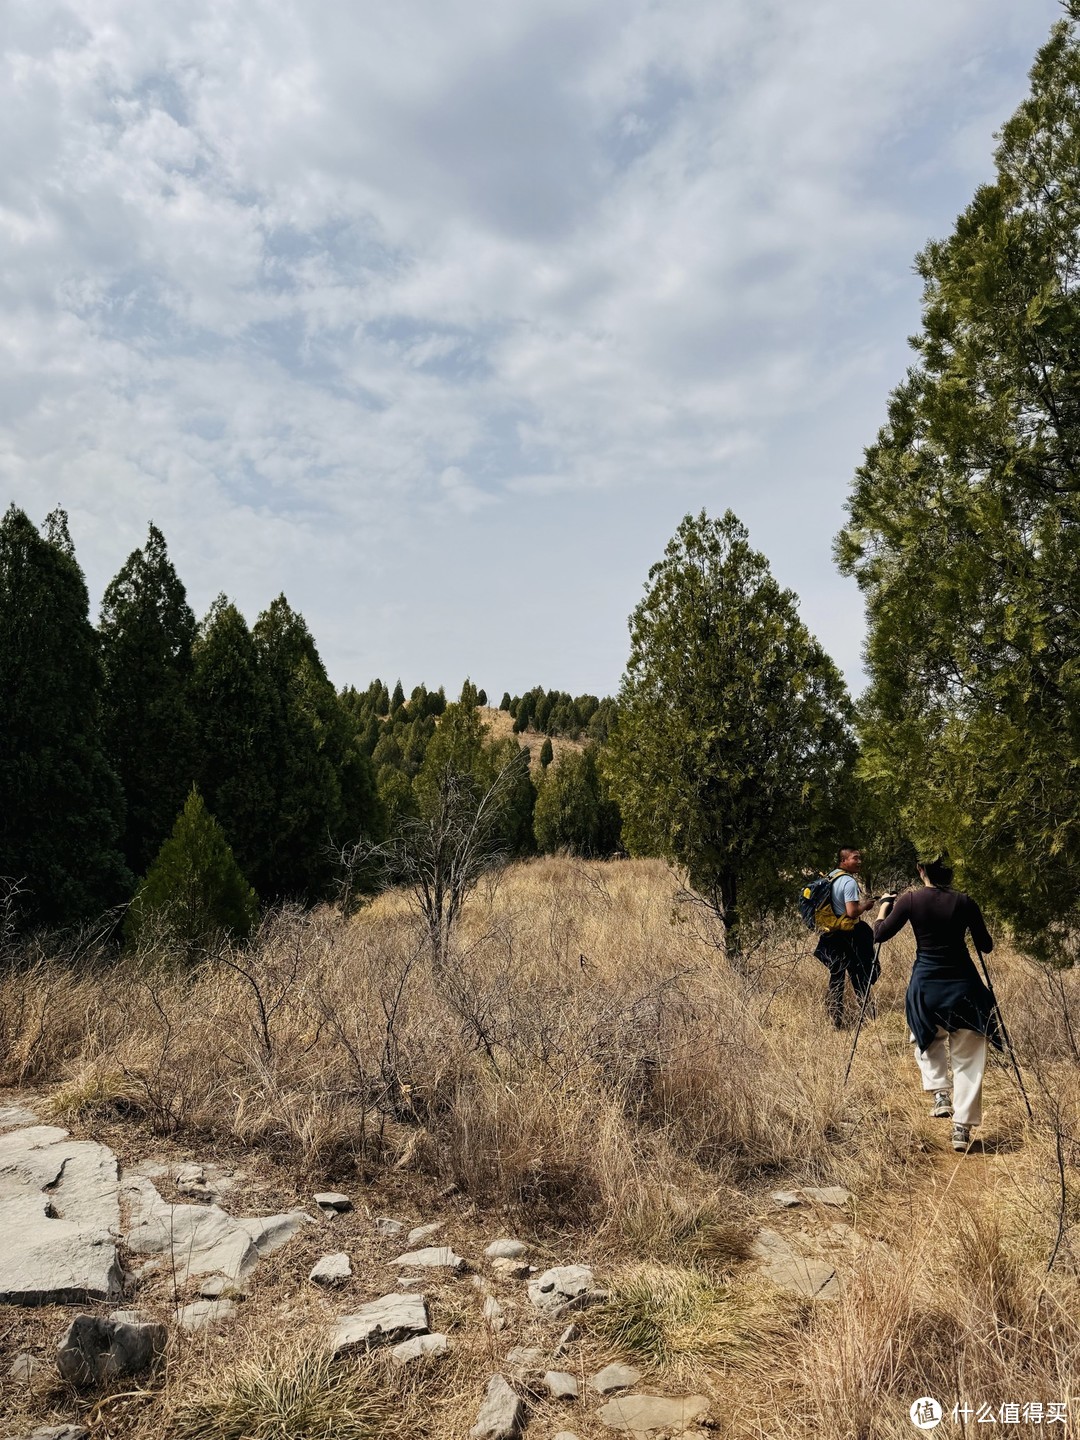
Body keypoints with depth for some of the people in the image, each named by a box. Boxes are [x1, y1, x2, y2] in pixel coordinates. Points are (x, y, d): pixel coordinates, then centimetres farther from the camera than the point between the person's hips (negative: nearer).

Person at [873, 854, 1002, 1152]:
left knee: (928, 1040, 28)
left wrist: (884, 907, 15)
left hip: (926, 985, 0)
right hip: (963, 984, 0)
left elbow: (880, 934, -1)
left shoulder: (910, 900, -6)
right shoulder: (964, 902, -3)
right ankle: (962, 1128, 4)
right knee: (968, 1059, 9)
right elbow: (986, 946, 7)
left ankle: (940, 1093, 10)